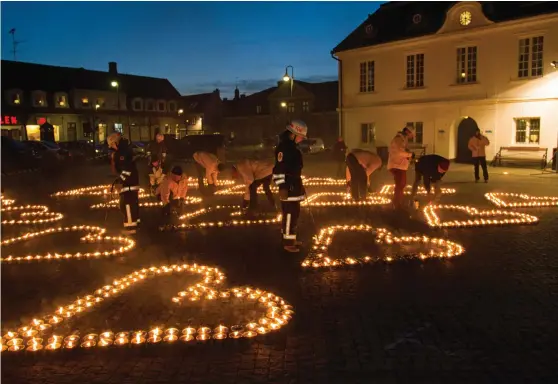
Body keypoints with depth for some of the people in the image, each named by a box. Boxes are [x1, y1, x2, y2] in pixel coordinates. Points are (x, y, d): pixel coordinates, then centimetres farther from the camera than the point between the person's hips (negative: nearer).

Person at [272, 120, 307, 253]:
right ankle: (288, 243, 0)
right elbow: (279, 169, -22)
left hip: (294, 185, 10)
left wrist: (299, 184, 26)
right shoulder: (283, 147, -17)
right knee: (289, 214, -7)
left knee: (294, 213, 16)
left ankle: (291, 239, 27)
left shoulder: (292, 146, 15)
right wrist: (282, 187, -24)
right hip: (288, 187, -10)